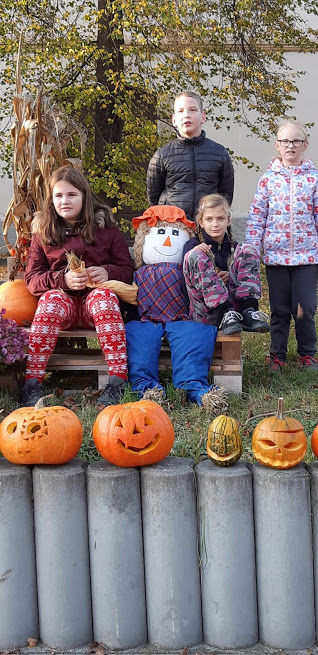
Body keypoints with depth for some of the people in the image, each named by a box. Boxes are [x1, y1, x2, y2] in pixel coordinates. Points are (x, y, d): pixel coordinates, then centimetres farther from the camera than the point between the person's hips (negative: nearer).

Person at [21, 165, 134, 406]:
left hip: (97, 300, 0)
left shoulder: (106, 228, 7)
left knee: (104, 296, -35)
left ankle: (118, 382, -42)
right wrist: (62, 279, -19)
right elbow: (32, 279, 1)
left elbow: (127, 269, 5)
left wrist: (107, 273, -18)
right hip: (63, 299, 1)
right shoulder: (42, 233, 9)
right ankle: (32, 383, -38)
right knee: (51, 298, -33)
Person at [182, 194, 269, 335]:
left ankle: (248, 311, -22)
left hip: (233, 302, 3)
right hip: (205, 314, -3)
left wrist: (230, 276, -6)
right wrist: (196, 254, -18)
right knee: (194, 256, -22)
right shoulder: (192, 246, 3)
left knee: (248, 249, -5)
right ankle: (226, 314, -29)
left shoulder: (235, 248, 14)